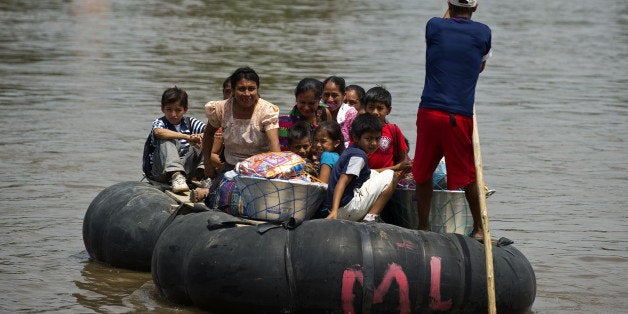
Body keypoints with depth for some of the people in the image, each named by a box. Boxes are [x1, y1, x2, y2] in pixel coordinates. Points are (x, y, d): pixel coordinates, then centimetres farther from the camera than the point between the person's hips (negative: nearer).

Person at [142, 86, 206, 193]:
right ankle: (176, 176, -46)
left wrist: (200, 136, -32)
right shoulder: (159, 122, -5)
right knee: (167, 140, -27)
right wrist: (187, 137, -38)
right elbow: (158, 132, -31)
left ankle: (202, 175, -26)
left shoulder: (189, 122, 7)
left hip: (185, 169, 4)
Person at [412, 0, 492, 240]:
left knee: (423, 173, 14)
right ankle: (479, 229, 16)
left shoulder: (434, 26, 2)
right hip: (461, 116, 0)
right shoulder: (483, 32, 3)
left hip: (429, 112, 1)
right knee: (469, 177, 11)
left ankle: (423, 226, 18)